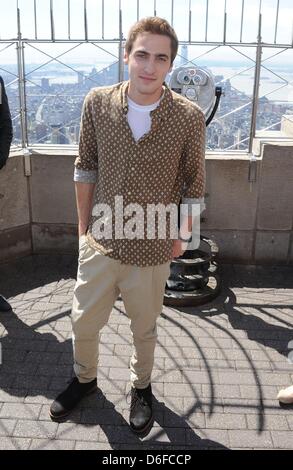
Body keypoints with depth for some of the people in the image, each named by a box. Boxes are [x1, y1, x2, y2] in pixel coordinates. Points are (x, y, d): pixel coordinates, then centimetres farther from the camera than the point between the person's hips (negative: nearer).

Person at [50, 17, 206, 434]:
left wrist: (182, 235, 4)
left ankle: (141, 387, 47)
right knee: (83, 321, 17)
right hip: (101, 243, 2)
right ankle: (84, 379, 48)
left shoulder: (190, 118, -13)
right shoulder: (97, 103, -8)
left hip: (153, 250, -2)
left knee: (144, 328, 18)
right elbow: (85, 167, 3)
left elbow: (193, 182, -2)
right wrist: (83, 225, 6)